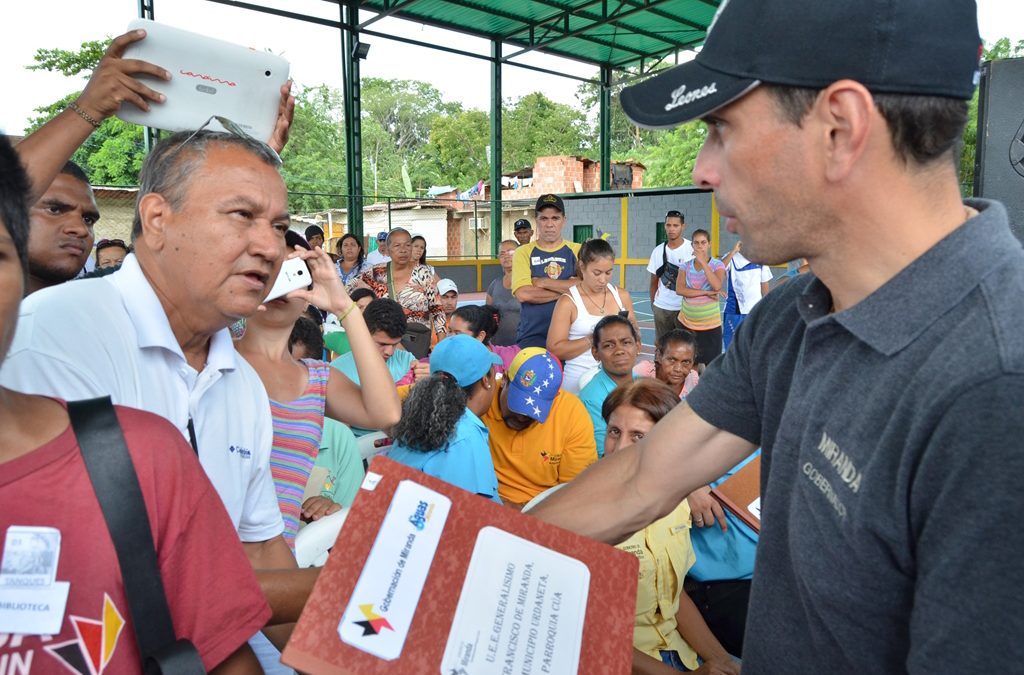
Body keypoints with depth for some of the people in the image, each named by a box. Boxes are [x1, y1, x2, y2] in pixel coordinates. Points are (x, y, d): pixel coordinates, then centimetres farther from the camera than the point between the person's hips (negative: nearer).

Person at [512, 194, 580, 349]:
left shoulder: (577, 250, 8)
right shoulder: (523, 252, 4)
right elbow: (523, 294, -12)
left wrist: (544, 282, -8)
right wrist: (566, 291, -8)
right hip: (533, 335, -1)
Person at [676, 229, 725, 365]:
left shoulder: (717, 265, -4)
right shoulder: (686, 265, 3)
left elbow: (717, 286, -23)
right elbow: (679, 289, -11)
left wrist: (703, 262, -22)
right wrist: (705, 293, -18)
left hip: (710, 324, -2)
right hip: (687, 322, 3)